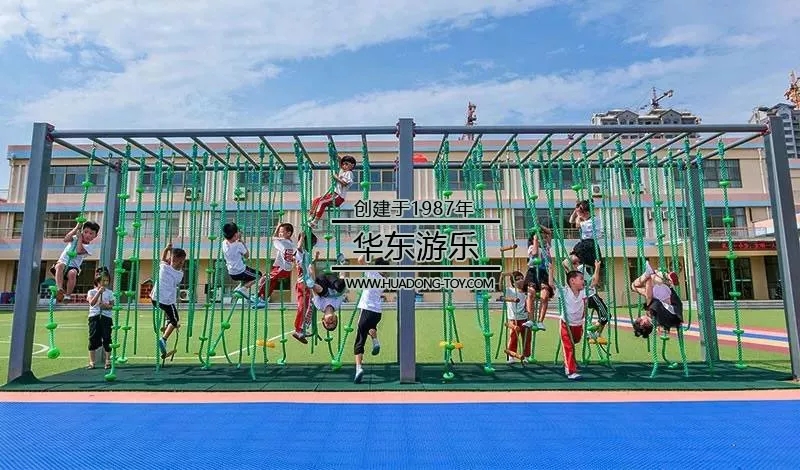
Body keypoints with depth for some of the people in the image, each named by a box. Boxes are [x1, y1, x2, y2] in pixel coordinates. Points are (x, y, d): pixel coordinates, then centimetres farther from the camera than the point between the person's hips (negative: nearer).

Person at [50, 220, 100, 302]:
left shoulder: (89, 247, 2)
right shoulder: (75, 238, 10)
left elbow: (79, 251, -19)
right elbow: (65, 239, -13)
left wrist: (80, 237, -9)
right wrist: (77, 228, -12)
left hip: (73, 267, -2)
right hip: (63, 262, 2)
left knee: (72, 273, -37)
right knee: (60, 265, -36)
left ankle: (68, 295, -25)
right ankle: (59, 289, -43)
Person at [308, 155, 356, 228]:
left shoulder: (349, 173, -6)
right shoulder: (342, 171, 20)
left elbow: (344, 183, -21)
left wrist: (336, 177, -16)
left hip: (339, 196, -10)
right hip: (333, 194, 10)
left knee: (322, 202, -25)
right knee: (316, 200, 3)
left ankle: (315, 221, -23)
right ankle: (311, 217, 3)